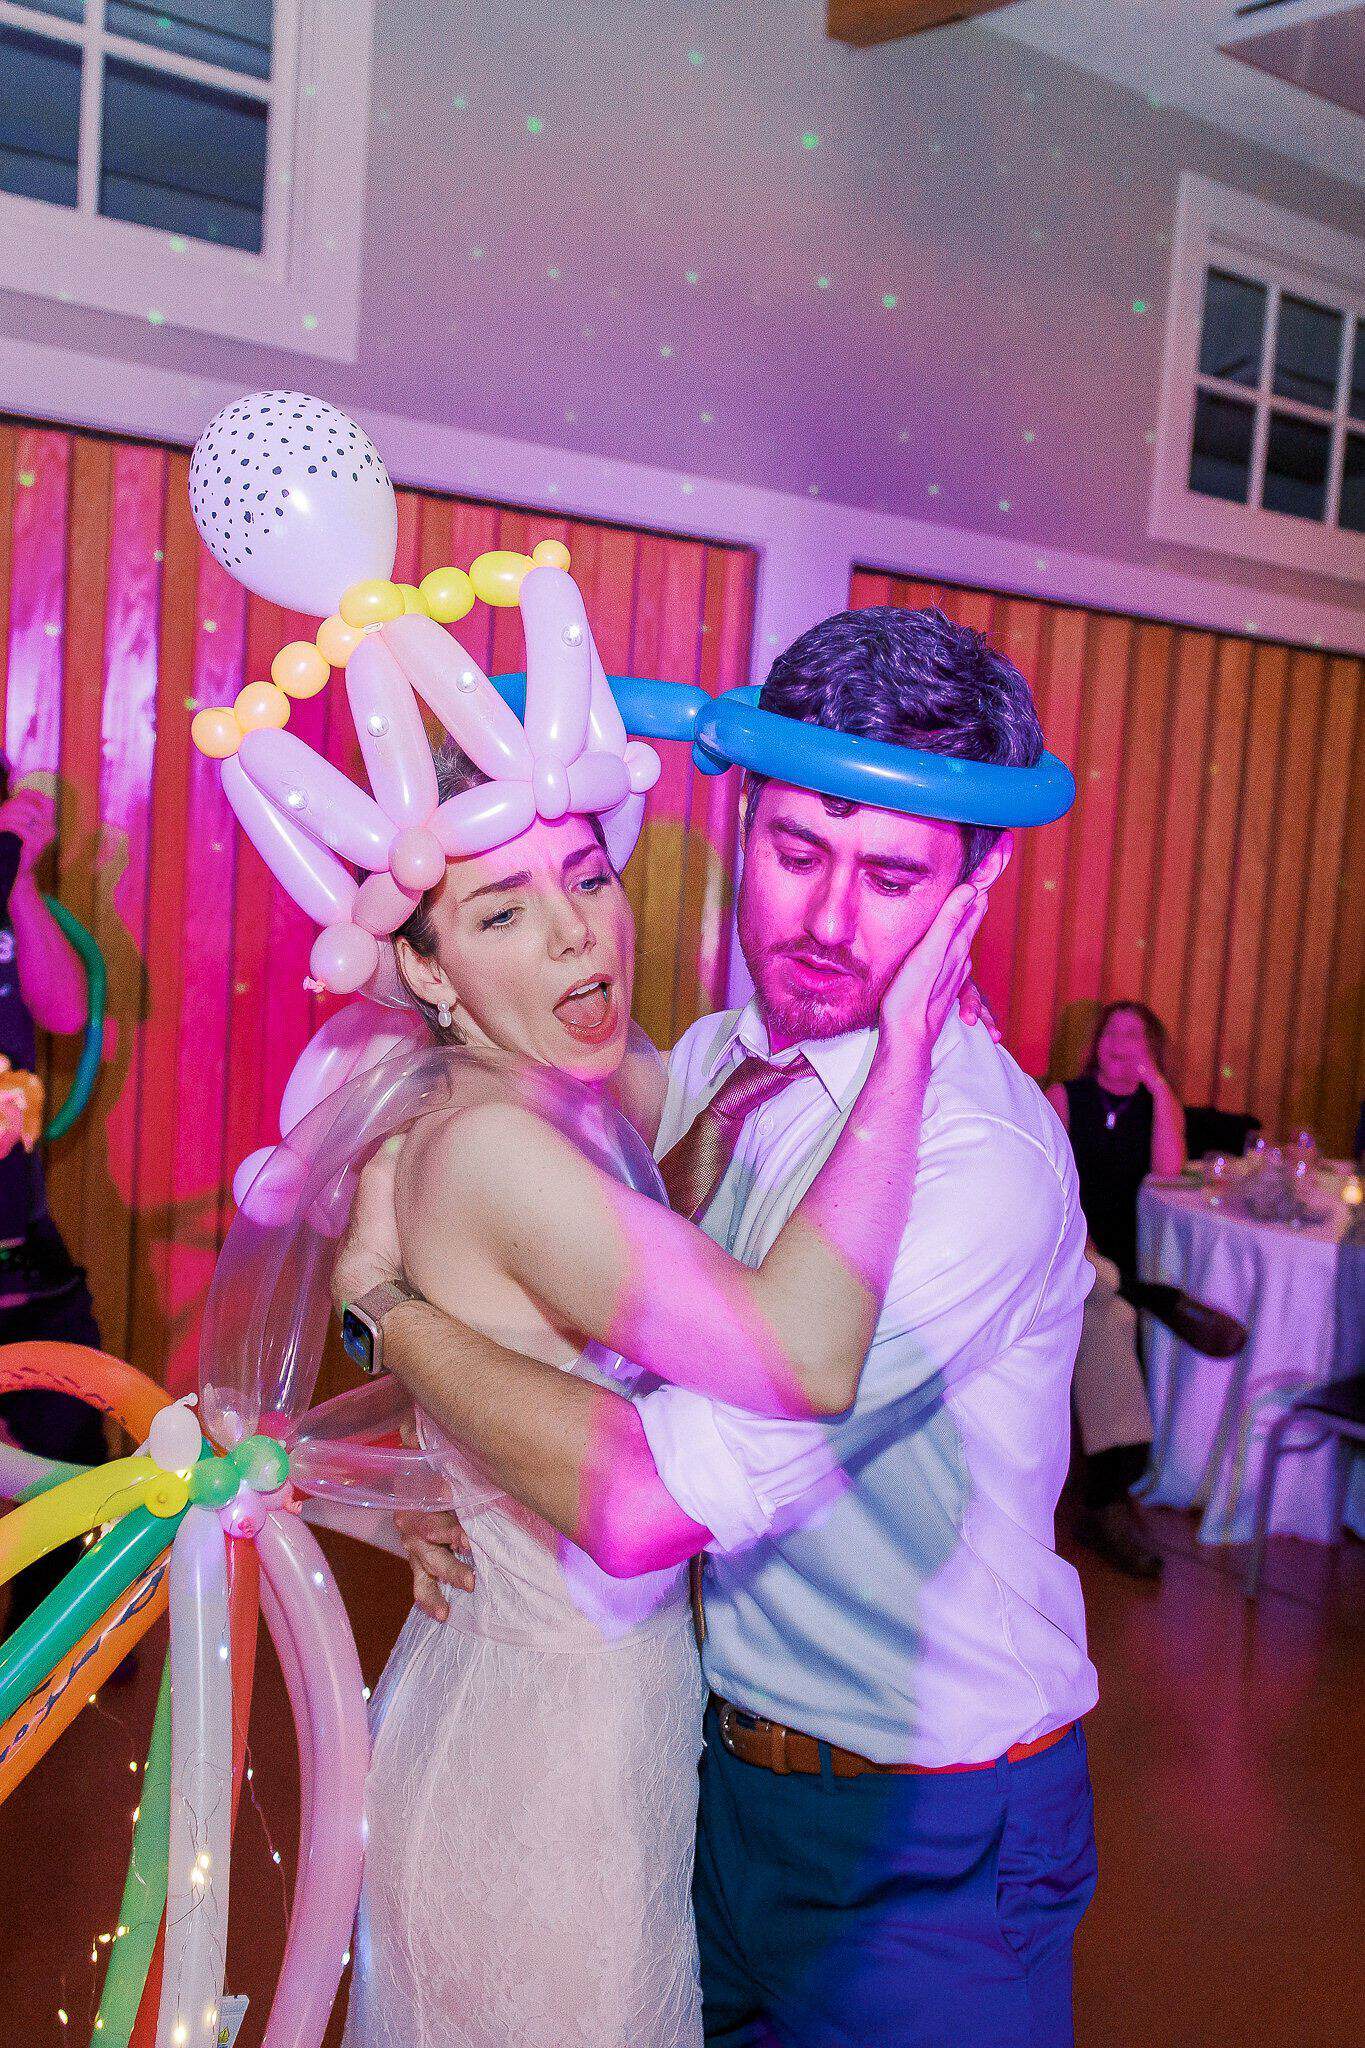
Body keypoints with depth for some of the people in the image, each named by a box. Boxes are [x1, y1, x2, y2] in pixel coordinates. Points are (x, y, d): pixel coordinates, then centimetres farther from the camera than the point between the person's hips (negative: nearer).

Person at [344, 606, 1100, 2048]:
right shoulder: (707, 1064, -3)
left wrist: (380, 1293, -23)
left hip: (925, 1841, -6)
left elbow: (647, 1503, -36)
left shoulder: (981, 1158, -29)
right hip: (722, 1754, 7)